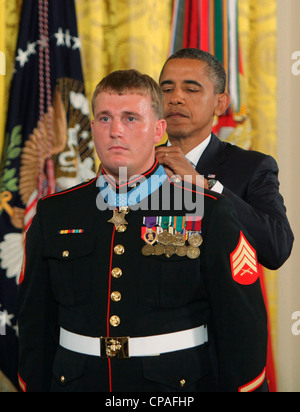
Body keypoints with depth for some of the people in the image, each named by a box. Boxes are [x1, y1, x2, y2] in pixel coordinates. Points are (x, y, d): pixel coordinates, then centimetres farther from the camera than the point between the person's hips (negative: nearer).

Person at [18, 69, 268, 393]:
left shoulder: (210, 215, -6)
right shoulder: (53, 215, 3)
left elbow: (243, 330, -6)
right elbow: (36, 326, 7)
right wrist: (34, 386, 3)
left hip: (179, 385, -2)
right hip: (77, 381, 2)